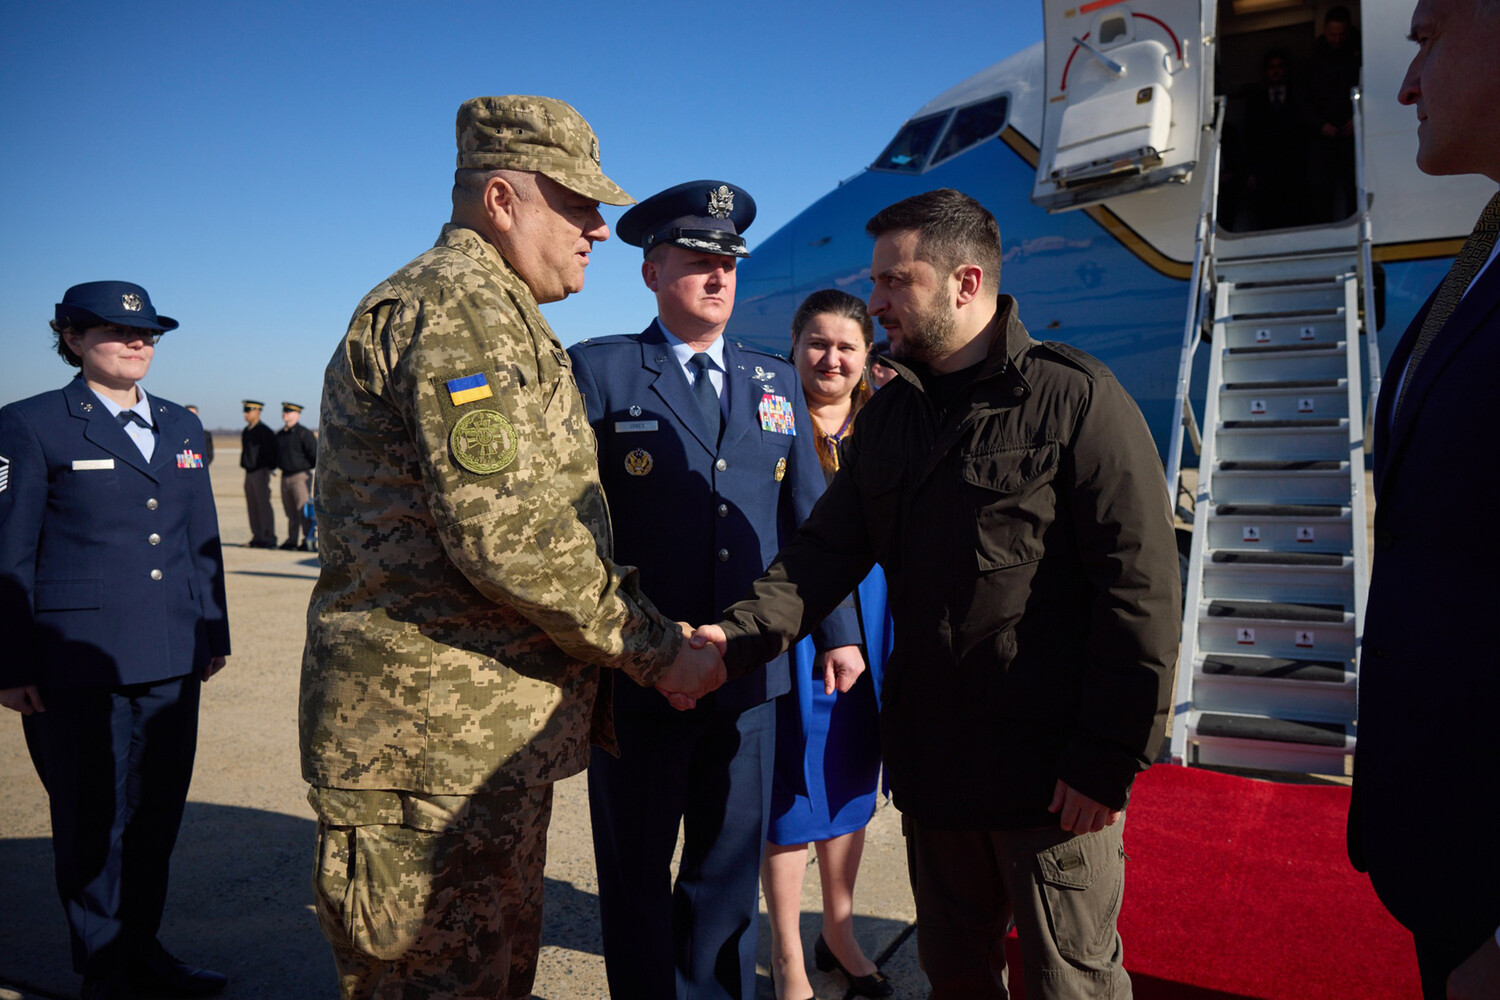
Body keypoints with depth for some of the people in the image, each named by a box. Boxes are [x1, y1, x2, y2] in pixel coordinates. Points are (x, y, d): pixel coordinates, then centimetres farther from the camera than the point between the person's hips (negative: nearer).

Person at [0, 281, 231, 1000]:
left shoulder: (181, 426, 13)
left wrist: (214, 635, 13)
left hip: (173, 661, 5)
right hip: (79, 664, -5)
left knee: (159, 812, 14)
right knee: (92, 820, 7)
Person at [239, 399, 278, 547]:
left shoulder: (265, 431, -8)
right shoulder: (245, 432, 15)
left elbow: (271, 451, -10)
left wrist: (268, 469, -11)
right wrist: (245, 465, 14)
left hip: (260, 473, -8)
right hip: (249, 472, 8)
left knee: (264, 504, -8)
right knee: (252, 506, 8)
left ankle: (269, 538, -5)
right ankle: (257, 537, 14)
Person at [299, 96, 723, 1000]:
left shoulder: (496, 314, 21)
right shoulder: (459, 304, -14)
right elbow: (500, 529, -24)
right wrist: (655, 651, -14)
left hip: (491, 740, 10)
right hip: (435, 737, -10)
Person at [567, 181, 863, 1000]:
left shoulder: (775, 383, 11)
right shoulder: (599, 372, -2)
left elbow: (808, 519, 11)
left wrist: (838, 631, 5)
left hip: (751, 678, 4)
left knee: (730, 869, 17)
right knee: (637, 877, 13)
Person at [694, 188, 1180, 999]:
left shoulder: (1076, 398, -11)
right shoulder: (888, 415, 10)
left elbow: (1141, 588, -14)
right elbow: (828, 550, 5)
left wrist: (1108, 759, -15)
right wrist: (738, 636, -11)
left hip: (1054, 775, -5)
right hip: (931, 763, 6)